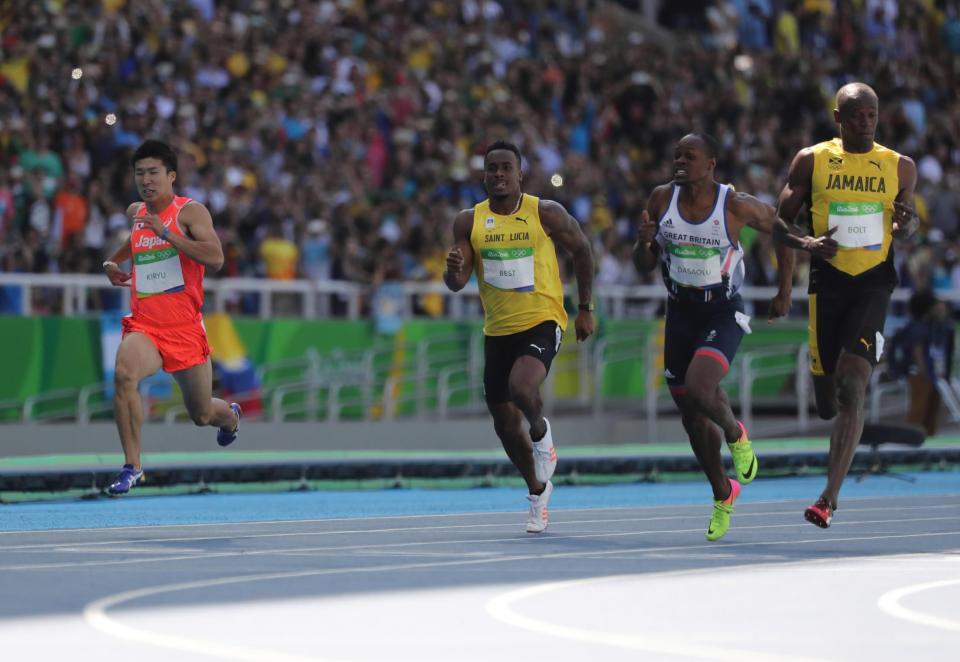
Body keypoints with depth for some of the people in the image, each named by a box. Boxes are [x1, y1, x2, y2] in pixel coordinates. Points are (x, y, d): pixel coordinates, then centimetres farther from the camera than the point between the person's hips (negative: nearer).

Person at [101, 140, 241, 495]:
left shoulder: (190, 211, -8)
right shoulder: (136, 212, 10)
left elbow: (215, 259, -23)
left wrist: (165, 233, -28)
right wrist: (112, 262, 14)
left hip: (185, 328, -3)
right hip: (144, 325, 3)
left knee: (202, 415, 12)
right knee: (124, 374, -31)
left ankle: (230, 415, 51)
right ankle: (131, 466, -24)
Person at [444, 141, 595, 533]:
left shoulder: (545, 213, -6)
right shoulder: (469, 221, 0)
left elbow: (581, 250, 8)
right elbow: (456, 283, -4)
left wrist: (586, 309, 7)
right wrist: (453, 271, -29)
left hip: (542, 322, -4)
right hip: (497, 331, 4)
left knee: (521, 387, -32)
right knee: (505, 424, 10)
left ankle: (541, 433, 3)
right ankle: (537, 491, 35)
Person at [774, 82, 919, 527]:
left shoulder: (899, 167, 5)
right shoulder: (811, 161, 2)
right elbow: (779, 224, 4)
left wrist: (907, 223, -6)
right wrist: (807, 244, -16)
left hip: (874, 282, -1)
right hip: (828, 279, 1)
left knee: (852, 386, -16)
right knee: (827, 399, 3)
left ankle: (829, 497, -17)